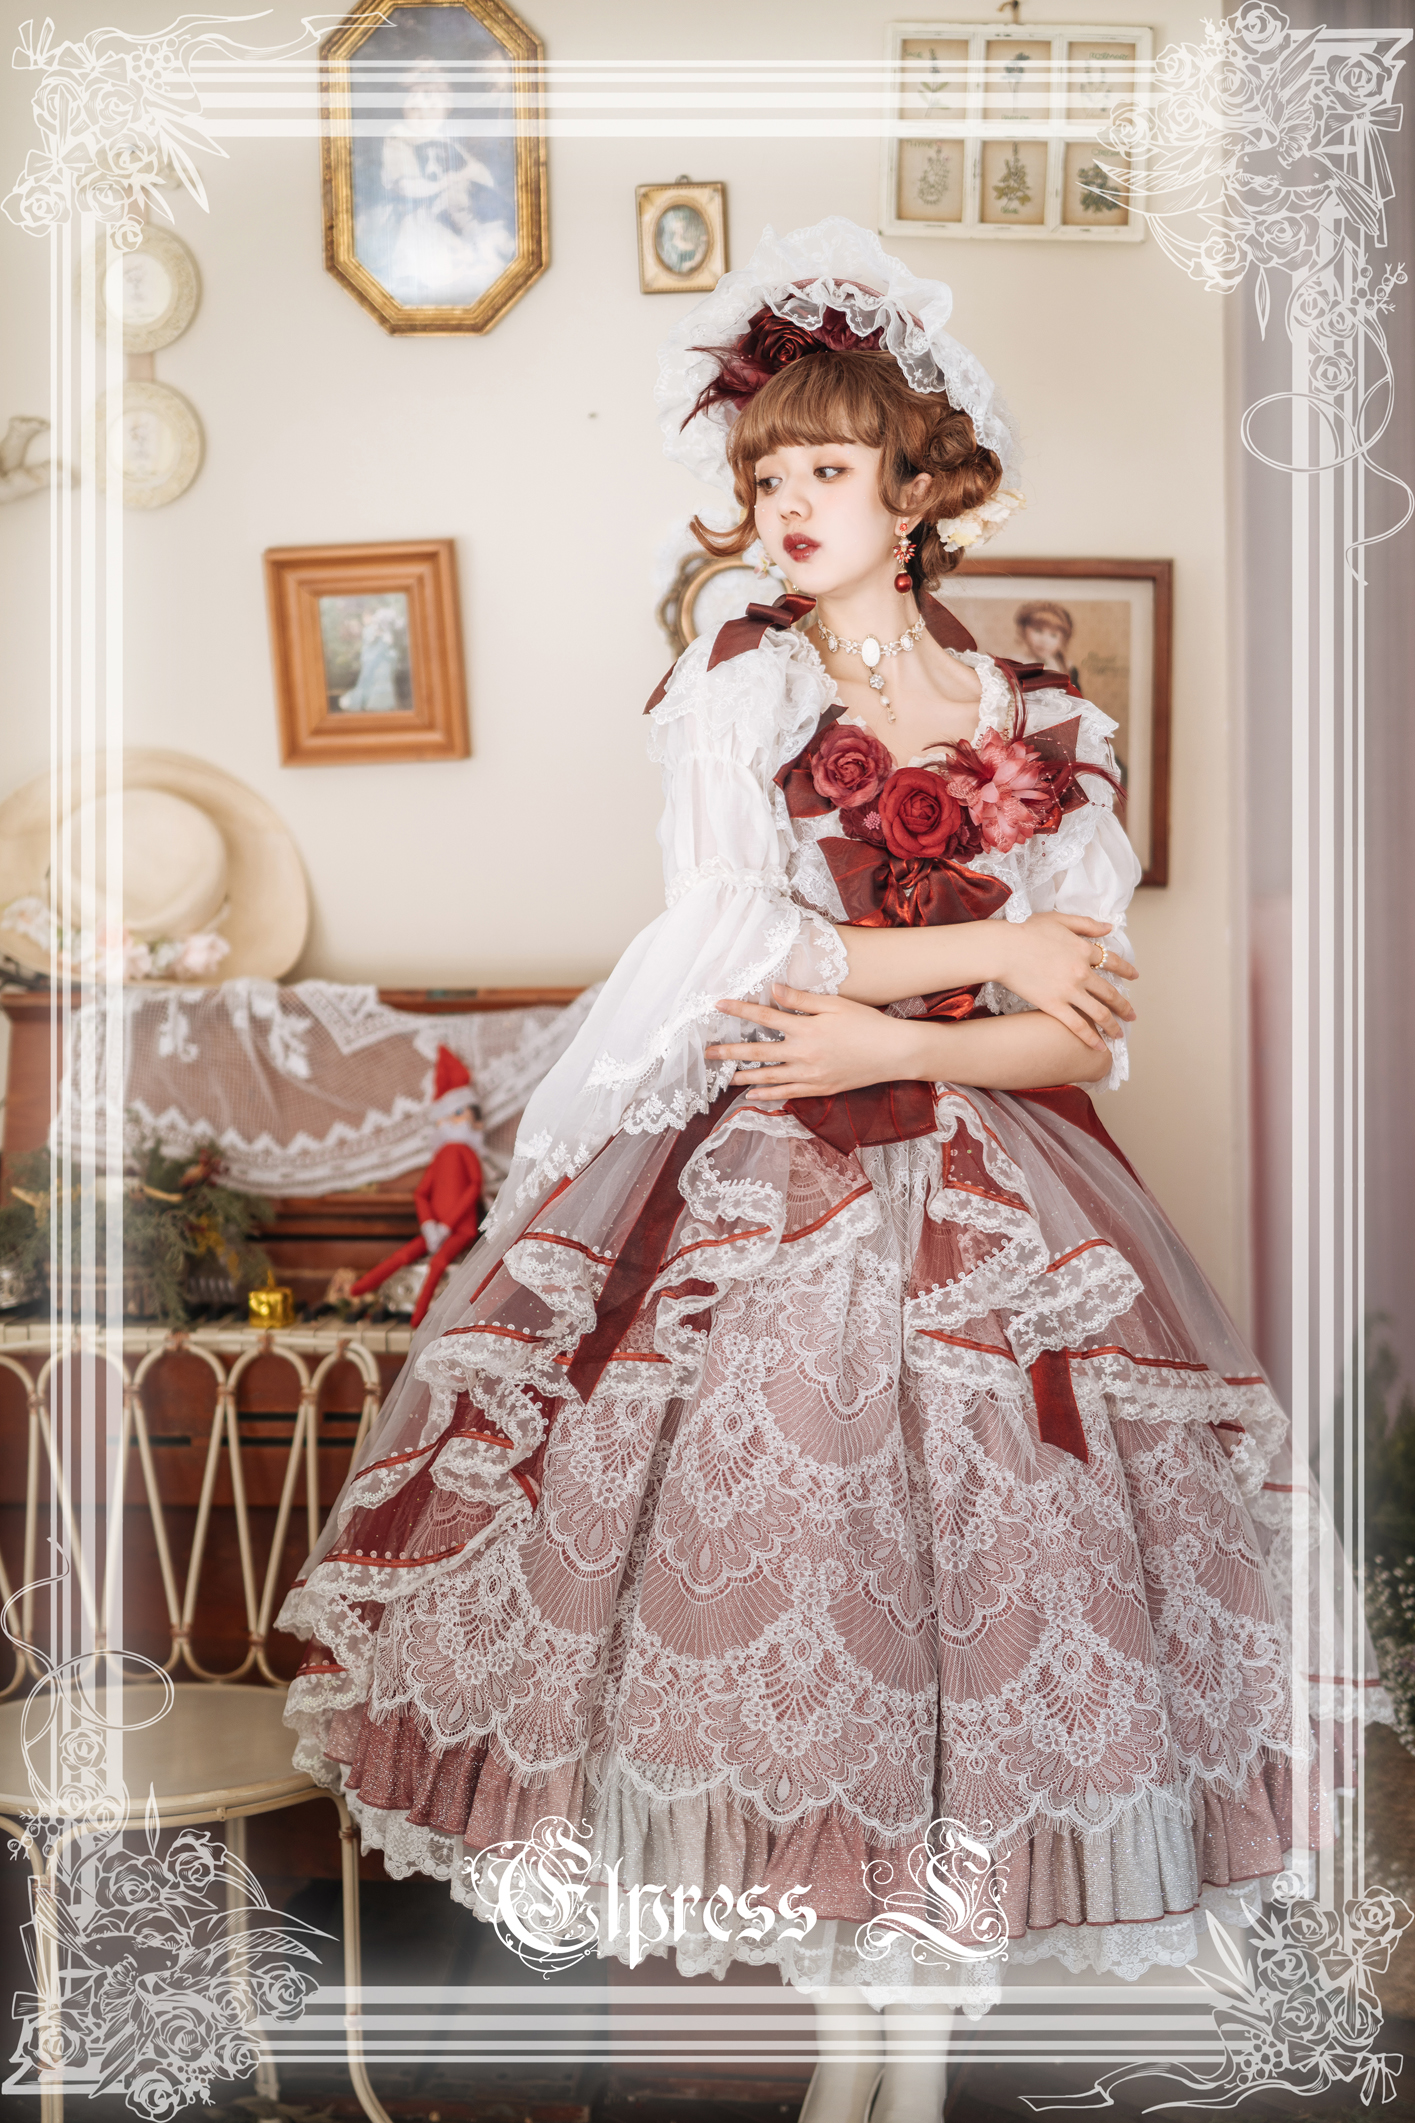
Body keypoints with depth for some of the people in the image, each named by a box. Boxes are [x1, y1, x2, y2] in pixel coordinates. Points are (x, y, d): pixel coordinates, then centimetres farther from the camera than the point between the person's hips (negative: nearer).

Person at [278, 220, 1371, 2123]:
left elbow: (1085, 1039, 3)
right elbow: (739, 957, -7)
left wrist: (898, 1041, -14)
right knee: (761, 1525, -7)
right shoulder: (736, 686, 5)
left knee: (971, 1564, -2)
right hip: (749, 1196, -1)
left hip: (987, 1211, 1)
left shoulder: (1043, 734, 8)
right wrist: (995, 947, -5)